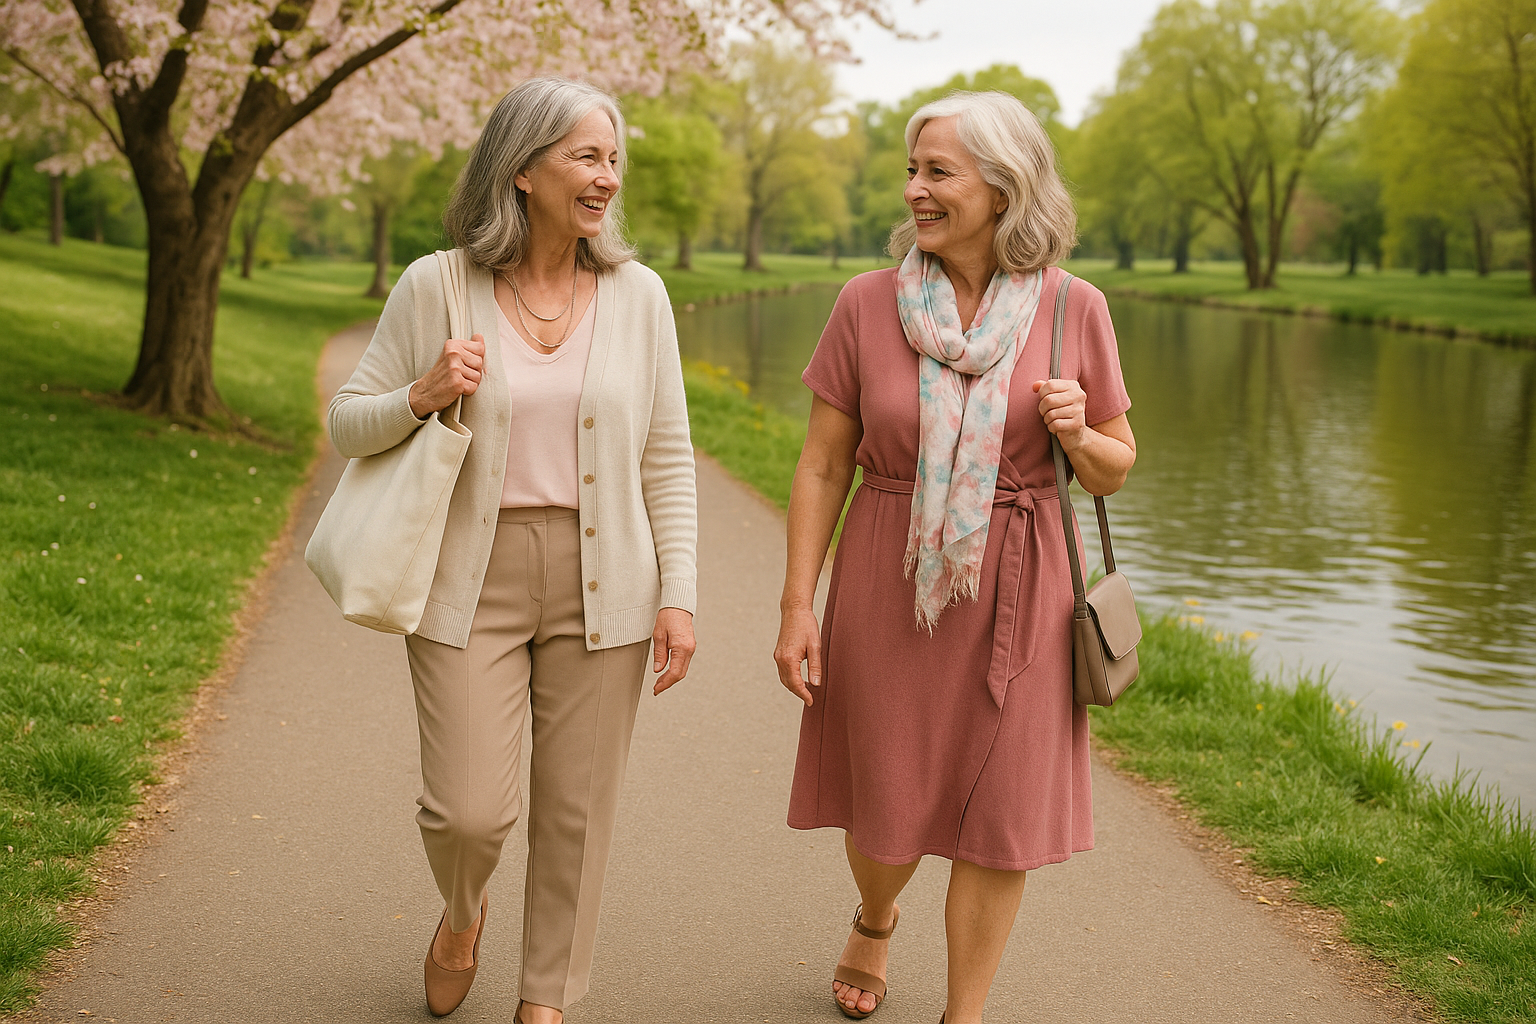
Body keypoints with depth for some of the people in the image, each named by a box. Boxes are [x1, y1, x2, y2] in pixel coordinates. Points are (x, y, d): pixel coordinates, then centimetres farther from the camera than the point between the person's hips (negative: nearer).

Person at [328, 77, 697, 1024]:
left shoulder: (637, 292, 1)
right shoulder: (434, 287, -4)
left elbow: (667, 458, 4)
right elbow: (349, 426, 4)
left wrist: (678, 594, -2)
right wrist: (423, 397, -17)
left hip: (601, 583, 2)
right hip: (471, 582, -1)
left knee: (577, 807, 6)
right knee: (469, 811, -5)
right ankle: (464, 910, 33)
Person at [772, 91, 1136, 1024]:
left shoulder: (1073, 309, -3)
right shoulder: (868, 303, -3)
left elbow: (1116, 470, 6)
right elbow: (823, 467, 0)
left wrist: (1075, 432, -16)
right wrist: (798, 606, -4)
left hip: (1014, 595, 0)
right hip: (891, 587, 0)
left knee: (1000, 814, 4)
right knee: (889, 809, 11)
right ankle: (875, 921, 47)